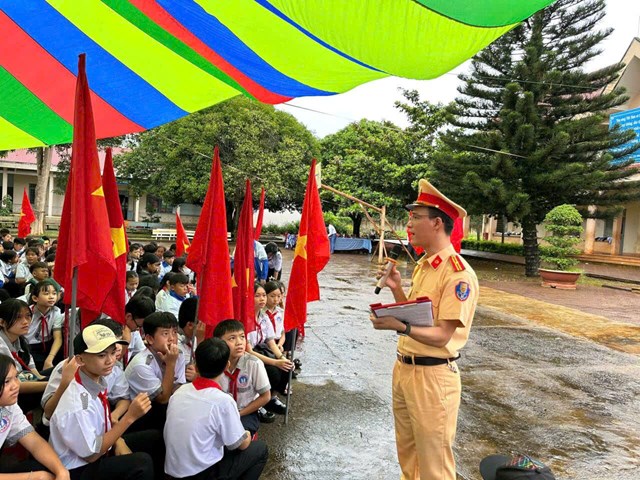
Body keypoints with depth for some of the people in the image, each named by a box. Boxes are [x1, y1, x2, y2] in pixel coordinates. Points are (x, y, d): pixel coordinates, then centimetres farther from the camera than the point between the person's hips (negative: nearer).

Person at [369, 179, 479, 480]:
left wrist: (400, 327, -35)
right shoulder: (422, 265, 9)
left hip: (432, 376, -8)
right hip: (403, 368, 9)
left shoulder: (458, 273, -19)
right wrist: (396, 289, 0)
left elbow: (442, 336, -21)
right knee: (407, 455, 23)